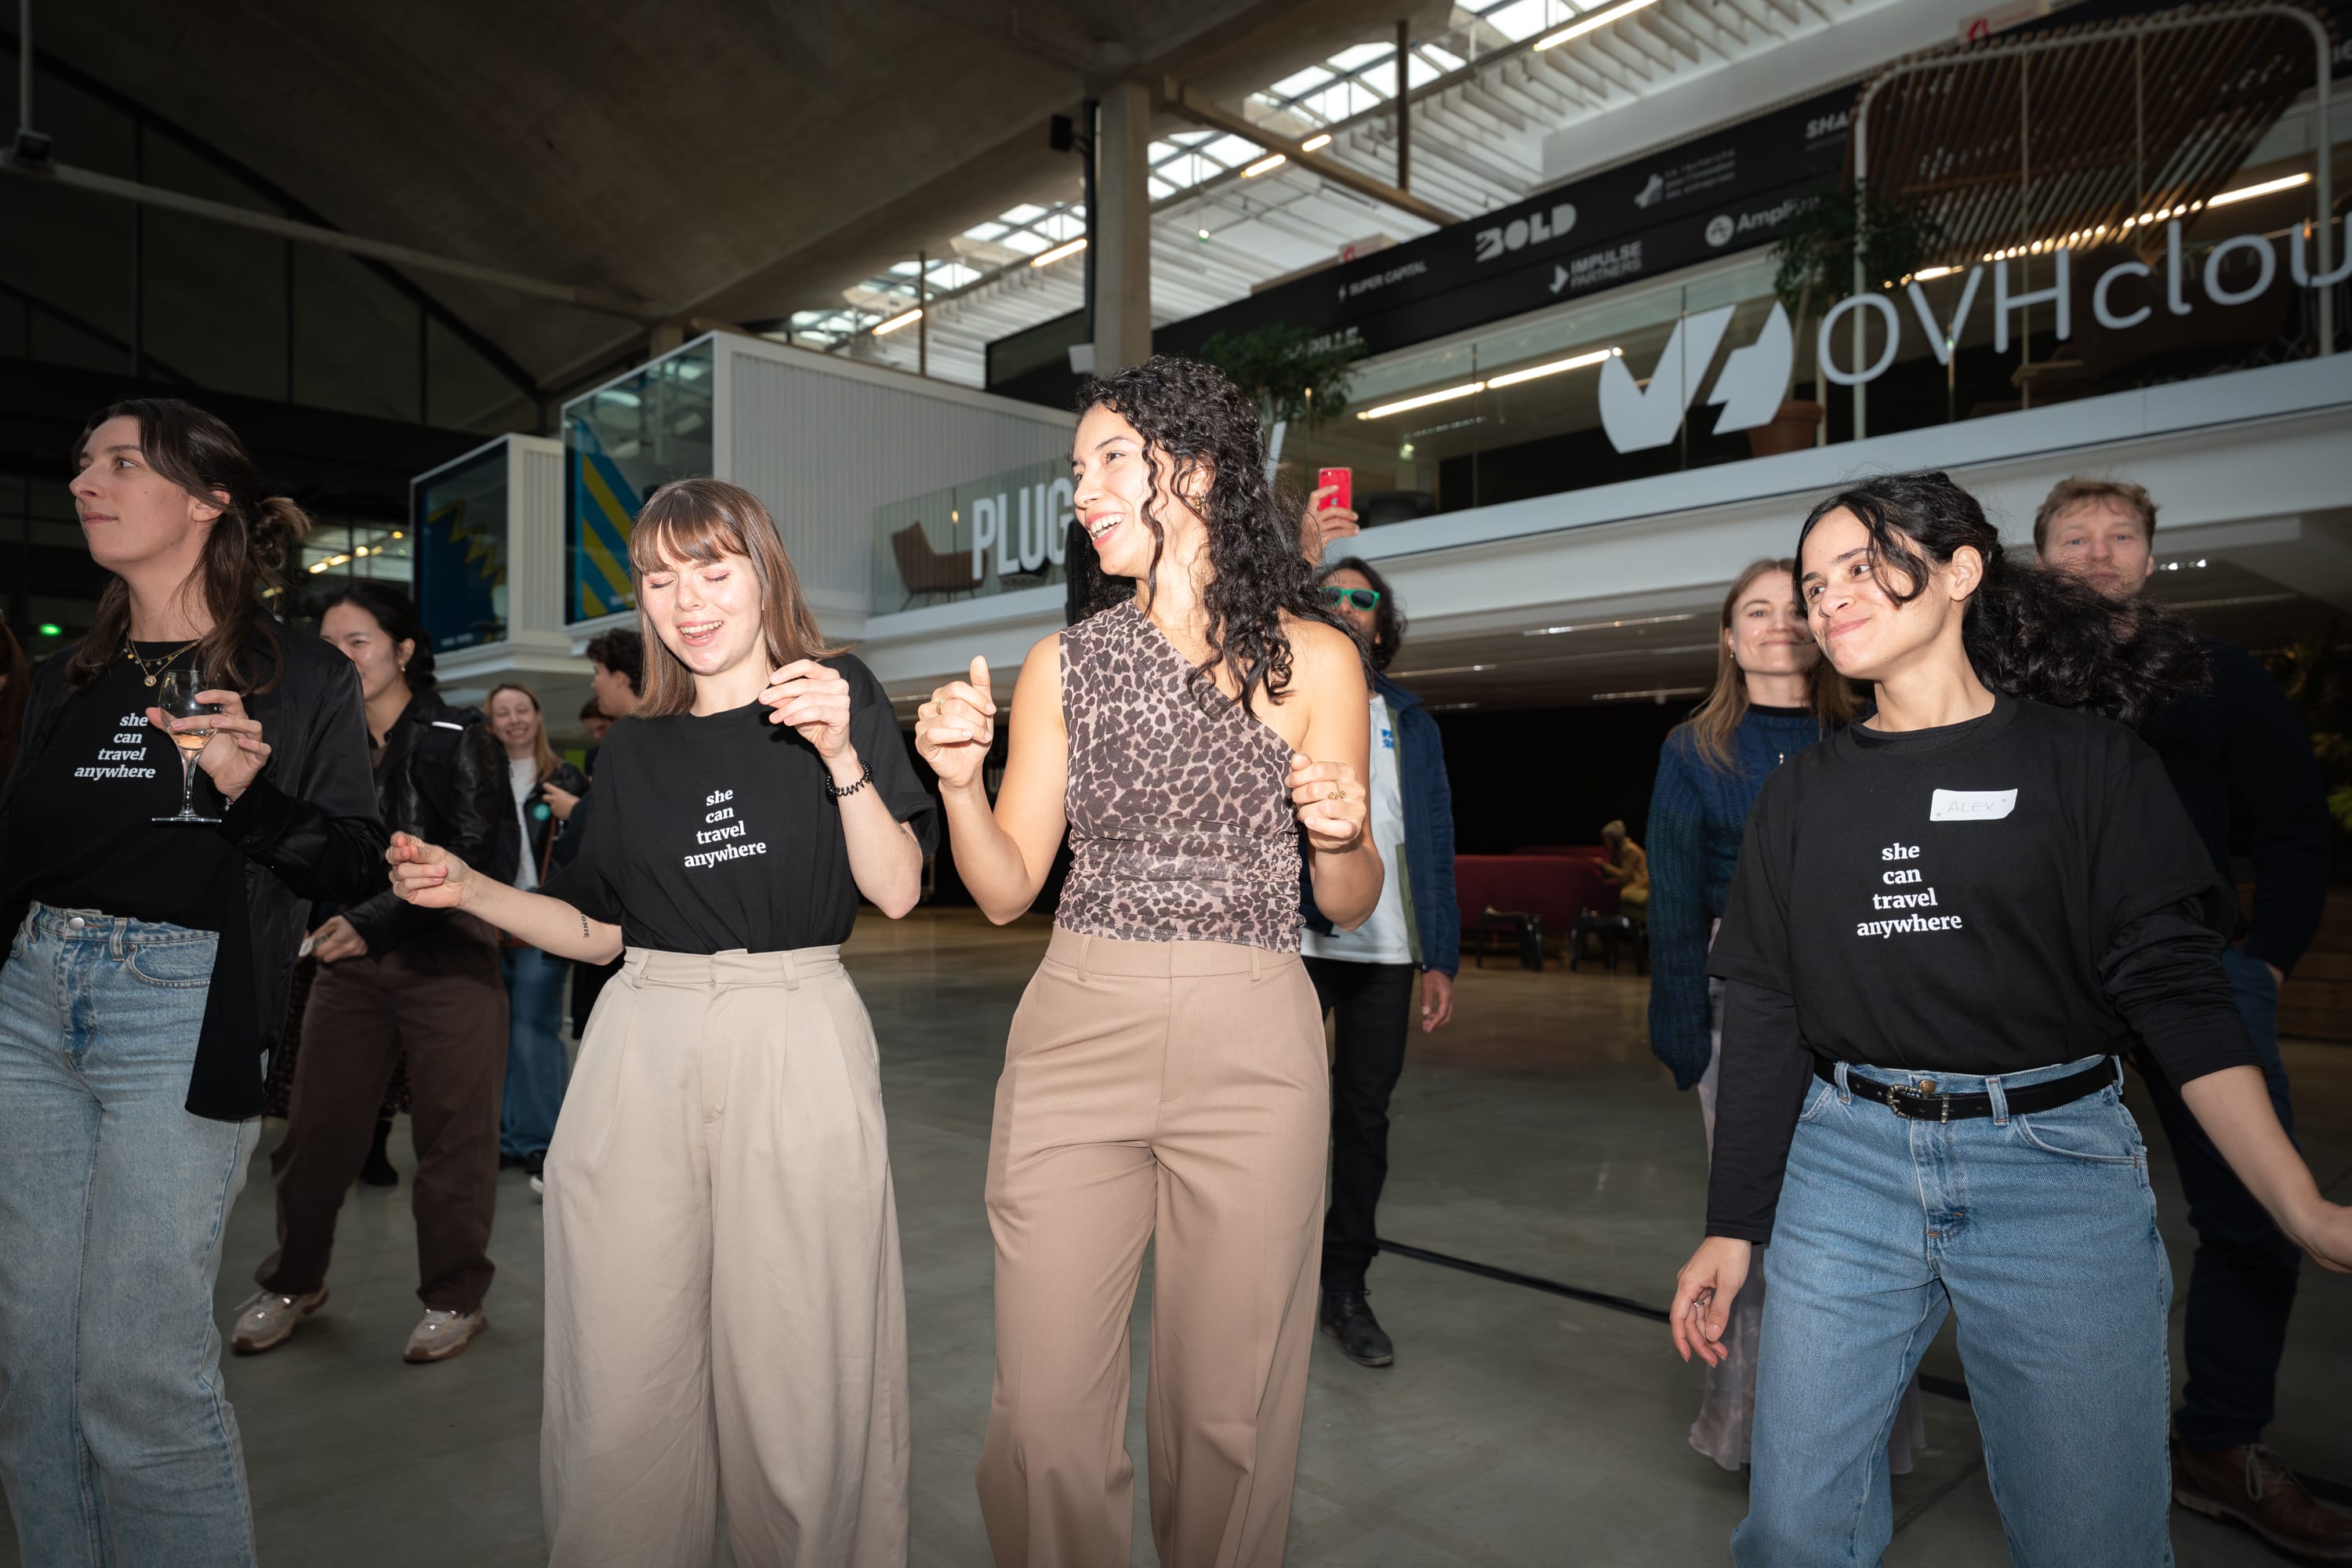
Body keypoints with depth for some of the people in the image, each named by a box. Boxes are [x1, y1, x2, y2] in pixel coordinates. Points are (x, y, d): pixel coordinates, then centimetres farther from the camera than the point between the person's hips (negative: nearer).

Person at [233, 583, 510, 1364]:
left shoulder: (457, 739, -6)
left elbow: (471, 858, -12)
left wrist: (374, 921, -19)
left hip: (446, 957, -5)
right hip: (350, 960, 5)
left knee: (451, 1133, 1)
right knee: (314, 1127, 7)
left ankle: (454, 1298, 17)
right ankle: (293, 1282, 29)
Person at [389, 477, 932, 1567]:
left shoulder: (840, 696, 4)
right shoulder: (635, 749, 15)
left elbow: (897, 890, -5)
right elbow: (600, 930, 17)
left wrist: (839, 755, -16)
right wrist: (467, 890, 5)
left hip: (796, 1041, -3)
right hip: (641, 1048, 3)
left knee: (796, 1378, -1)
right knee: (620, 1383, 3)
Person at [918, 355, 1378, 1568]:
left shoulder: (1312, 658, 2)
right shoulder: (1062, 664, 7)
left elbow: (1350, 905, 6)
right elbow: (1005, 890, 7)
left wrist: (1341, 836, -14)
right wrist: (959, 780, -9)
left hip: (1252, 1050, -1)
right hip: (1077, 1035, 2)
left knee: (1229, 1412, 9)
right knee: (1045, 1416, 3)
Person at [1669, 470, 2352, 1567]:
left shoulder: (2084, 757, 0)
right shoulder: (1802, 793, 6)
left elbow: (2175, 985, -5)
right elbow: (1761, 1014, 5)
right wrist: (1730, 1226, 3)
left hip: (2055, 1164, -2)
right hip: (1844, 1167, 2)